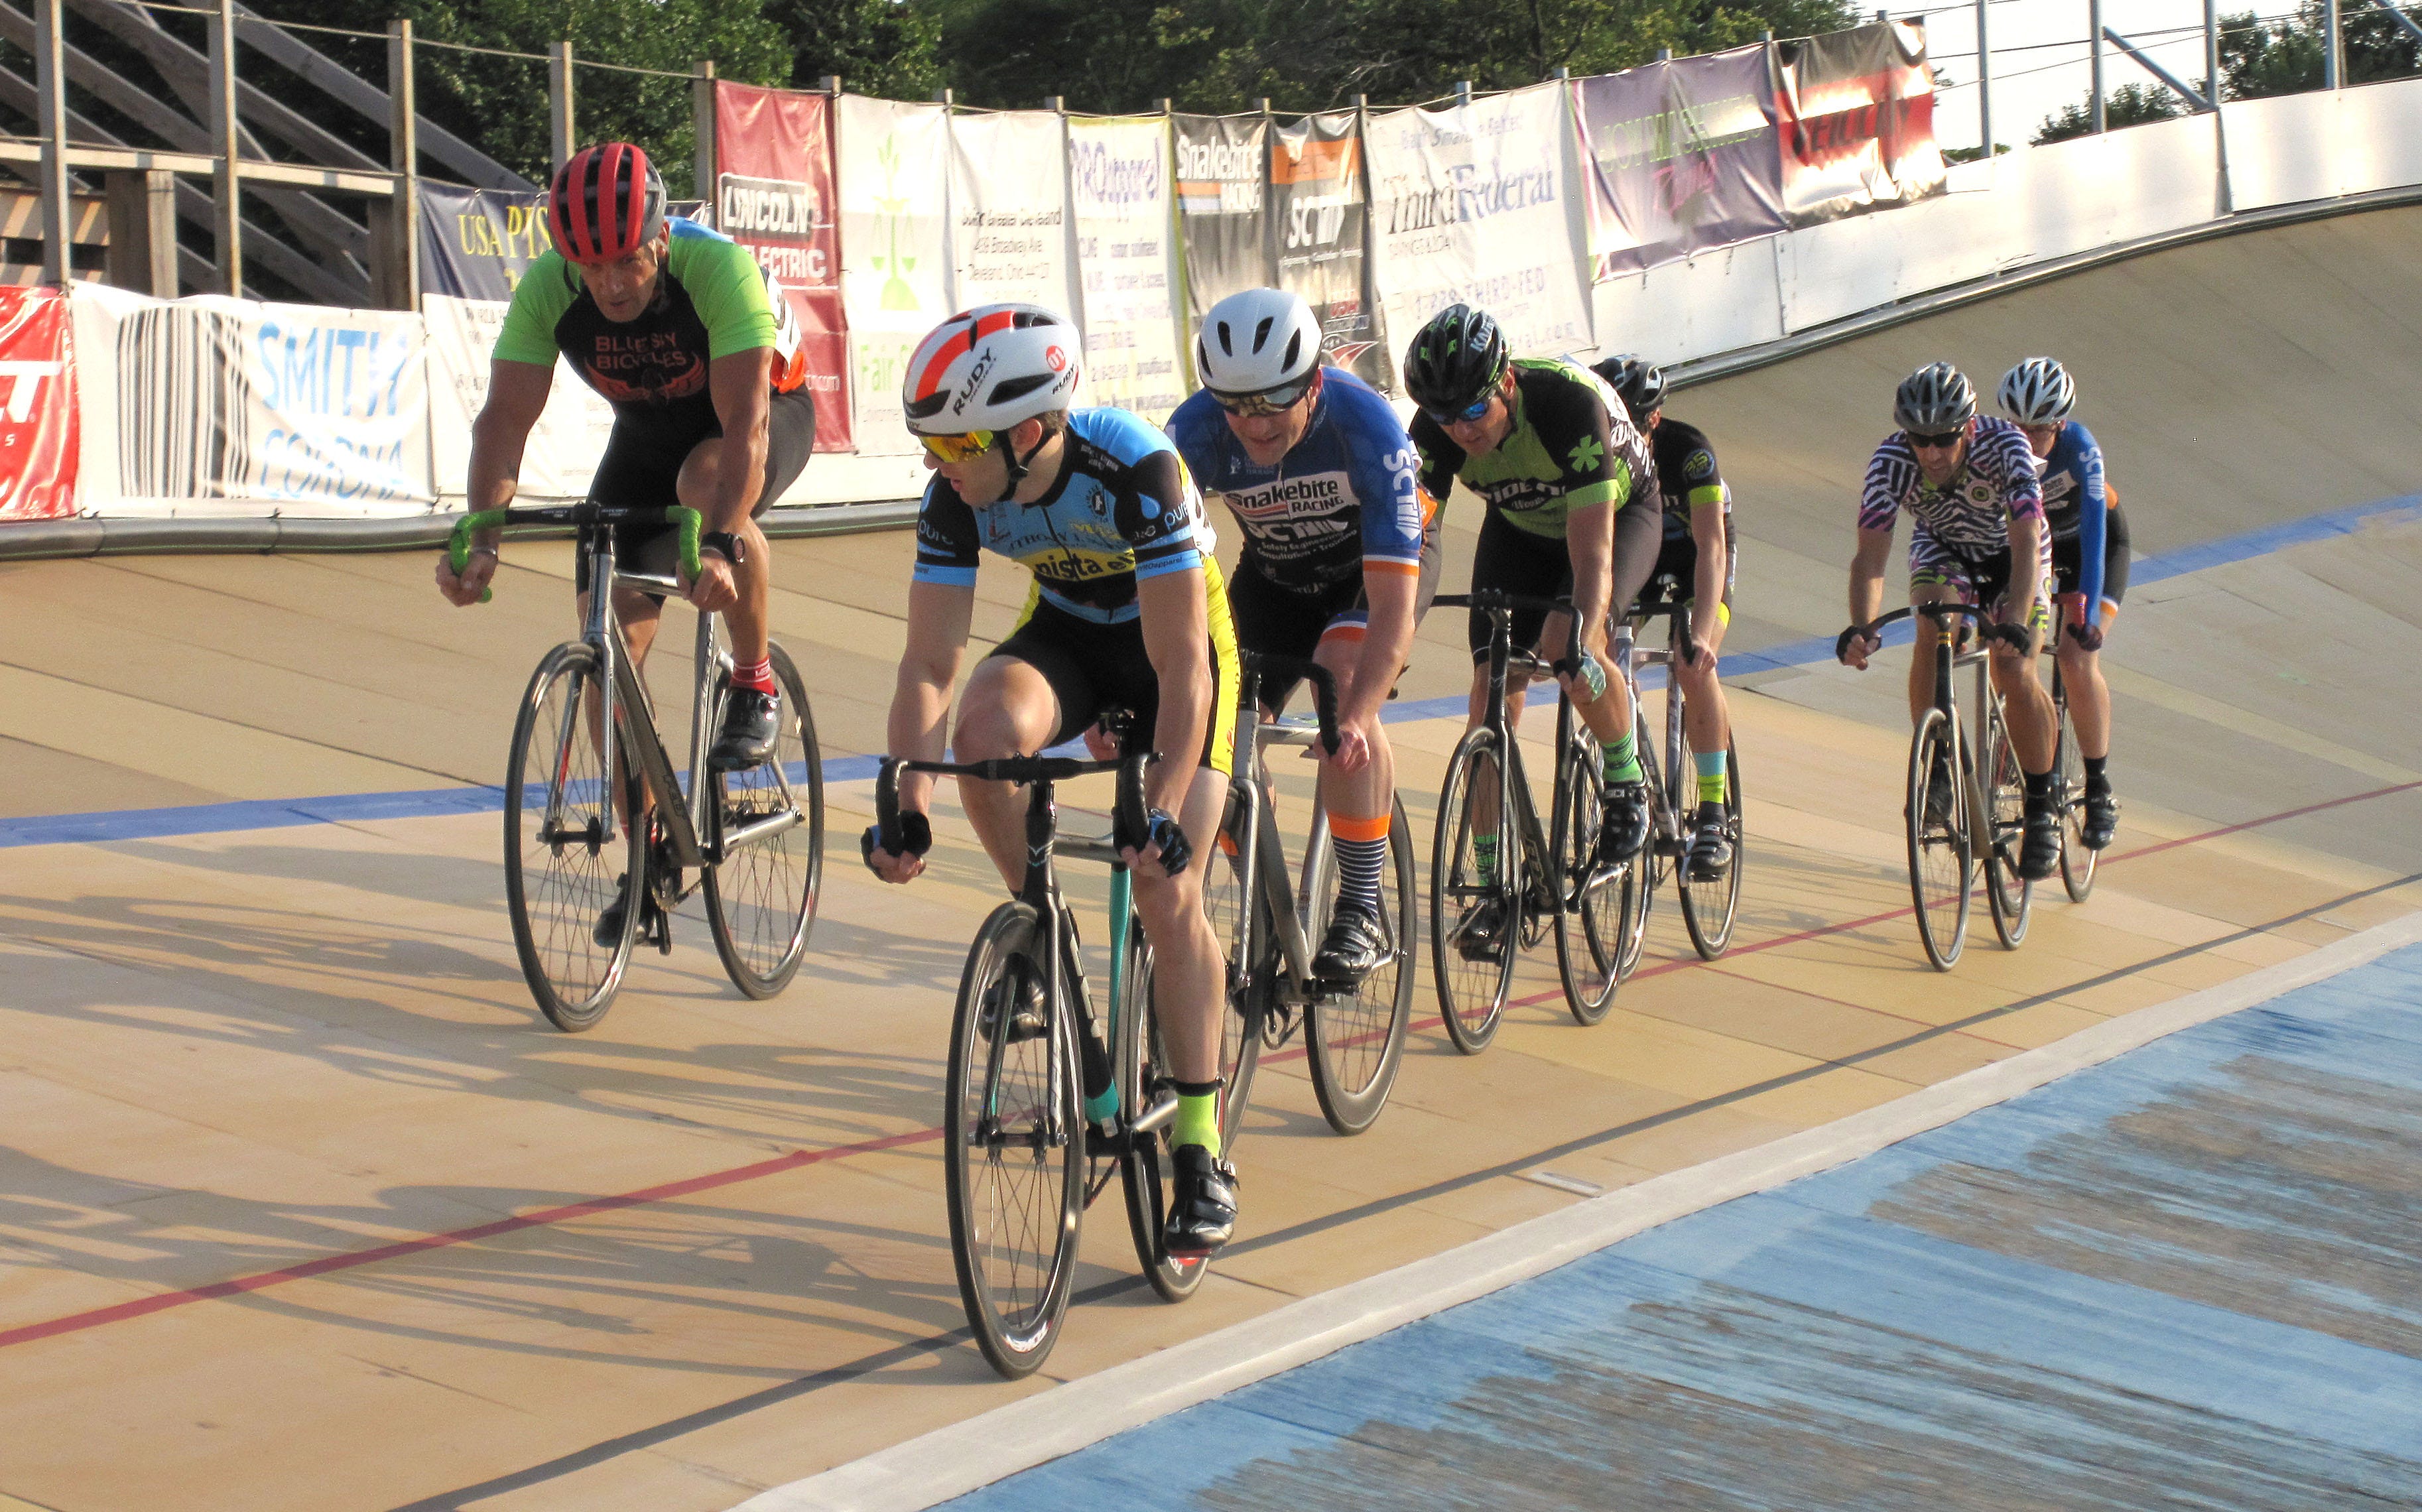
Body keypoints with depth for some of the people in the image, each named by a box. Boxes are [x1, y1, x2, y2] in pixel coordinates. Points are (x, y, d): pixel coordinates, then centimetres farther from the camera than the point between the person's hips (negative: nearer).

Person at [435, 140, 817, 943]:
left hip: (770, 412, -4)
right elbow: (505, 417, -27)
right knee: (608, 631, -9)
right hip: (648, 434, 4)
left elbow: (744, 424, -43)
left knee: (707, 482, -39)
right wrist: (481, 533, -43)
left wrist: (722, 546, -56)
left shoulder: (719, 268, -36)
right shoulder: (547, 288, -25)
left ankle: (755, 684, -15)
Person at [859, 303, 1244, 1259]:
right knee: (985, 733, -31)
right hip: (1065, 630, 4)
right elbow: (929, 663, -20)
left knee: (1167, 892, -13)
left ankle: (1202, 1154, -2)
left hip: (1176, 632, -4)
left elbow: (1180, 665, -35)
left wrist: (1165, 812, -44)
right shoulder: (957, 496, -23)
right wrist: (908, 808, -33)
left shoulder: (1134, 467, -36)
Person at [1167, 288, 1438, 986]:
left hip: (1383, 557, -4)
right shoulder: (1196, 431, -30)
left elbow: (1393, 602, -41)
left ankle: (1363, 912, -21)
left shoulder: (1364, 424, -38)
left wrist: (1356, 717, -54)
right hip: (1276, 571, 4)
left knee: (1341, 683, -31)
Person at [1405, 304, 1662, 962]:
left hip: (1621, 512, -4)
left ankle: (1627, 779, -4)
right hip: (1519, 525, 4)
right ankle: (1496, 888, -3)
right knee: (1492, 690, -11)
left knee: (1568, 642, -32)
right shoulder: (1436, 428, -27)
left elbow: (1591, 545, -44)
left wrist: (1582, 641, -57)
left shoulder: (1568, 401, -40)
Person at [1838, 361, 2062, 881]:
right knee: (1932, 636, -29)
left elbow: (2026, 545, -44)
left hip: (2011, 556, -2)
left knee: (2015, 677, -19)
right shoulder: (1891, 460, -30)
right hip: (1941, 550, 2)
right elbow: (1871, 554, -36)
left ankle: (2042, 807, 0)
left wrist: (2015, 625, -59)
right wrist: (1860, 627, -54)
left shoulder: (2004, 446, -36)